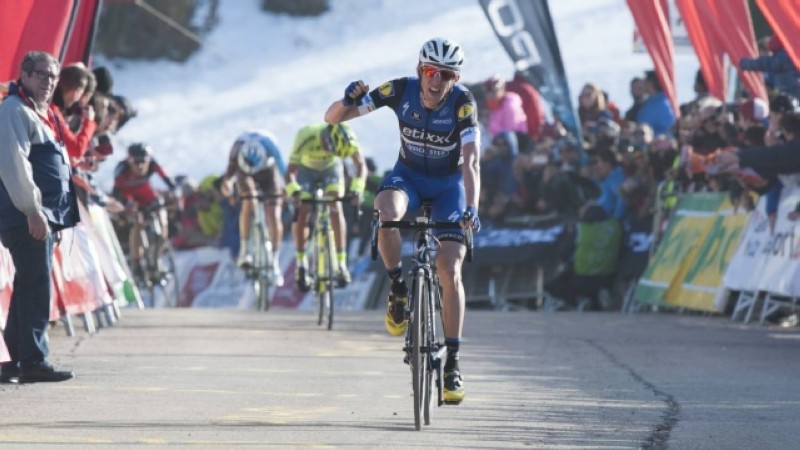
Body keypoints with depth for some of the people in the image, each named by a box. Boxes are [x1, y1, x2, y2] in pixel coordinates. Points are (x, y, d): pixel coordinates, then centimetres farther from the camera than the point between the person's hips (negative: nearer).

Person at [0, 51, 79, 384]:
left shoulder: (43, 113, 21)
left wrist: (54, 217, 22)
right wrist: (33, 210, -23)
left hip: (44, 217, 10)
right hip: (27, 217, -10)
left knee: (30, 289, 11)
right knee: (36, 288, -11)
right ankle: (34, 362, -10)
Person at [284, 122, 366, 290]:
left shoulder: (347, 139, -34)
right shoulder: (306, 138, -40)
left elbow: (361, 165, -27)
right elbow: (290, 173, -38)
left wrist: (357, 189, -44)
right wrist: (294, 192, -58)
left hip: (331, 168, 1)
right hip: (306, 169, -1)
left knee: (336, 208, -18)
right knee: (301, 213, -14)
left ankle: (341, 264, -17)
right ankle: (301, 263, 2)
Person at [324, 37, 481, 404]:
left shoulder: (463, 103, -25)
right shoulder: (401, 91, -20)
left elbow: (471, 160, -34)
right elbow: (332, 118, -18)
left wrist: (471, 207, -49)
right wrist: (349, 101, -42)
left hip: (448, 184, -1)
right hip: (408, 175, 1)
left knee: (449, 271, -14)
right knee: (385, 212, -36)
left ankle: (452, 363, -4)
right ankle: (398, 289, -13)